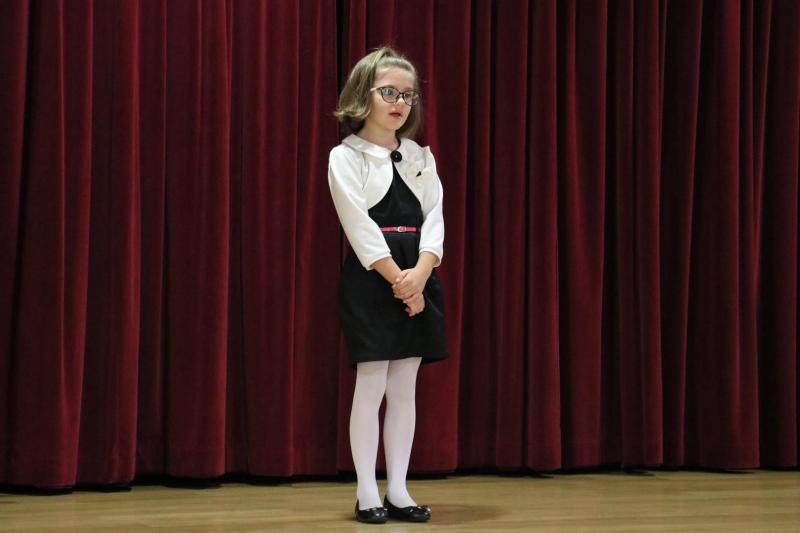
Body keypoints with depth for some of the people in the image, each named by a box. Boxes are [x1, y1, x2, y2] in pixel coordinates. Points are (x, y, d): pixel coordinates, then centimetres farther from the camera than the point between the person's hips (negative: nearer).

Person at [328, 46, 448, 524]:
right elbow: (360, 227, -11)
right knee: (371, 385, -4)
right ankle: (367, 493, 5)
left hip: (418, 278, 5)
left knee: (405, 387, 6)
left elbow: (434, 218, 3)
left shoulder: (421, 156, 12)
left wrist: (419, 274, -14)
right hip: (370, 281, -5)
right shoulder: (346, 157, -3)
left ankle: (398, 490, 12)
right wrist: (398, 279, -17)